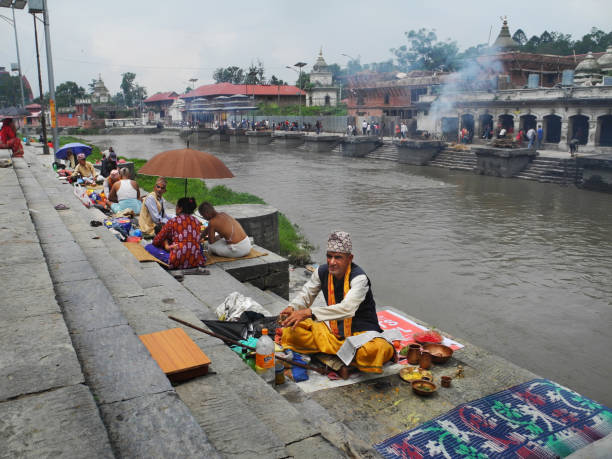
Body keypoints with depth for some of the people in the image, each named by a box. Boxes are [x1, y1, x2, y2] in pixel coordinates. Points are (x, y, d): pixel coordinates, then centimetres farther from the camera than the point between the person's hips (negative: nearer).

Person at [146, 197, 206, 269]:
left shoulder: (173, 221, 0)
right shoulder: (197, 221, 11)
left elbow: (156, 241, 7)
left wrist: (166, 244, 29)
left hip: (177, 262, -6)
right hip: (196, 262, 6)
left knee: (148, 247, 9)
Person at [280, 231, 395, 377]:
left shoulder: (359, 278, -22)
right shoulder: (322, 272, -2)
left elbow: (347, 308, -37)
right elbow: (306, 295, 6)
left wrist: (309, 312, -46)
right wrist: (292, 308, -19)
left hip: (360, 331, -6)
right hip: (332, 328, 6)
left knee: (375, 350, -40)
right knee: (291, 330, -15)